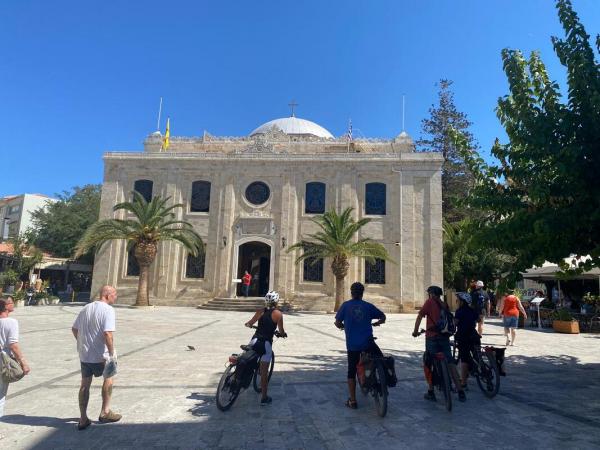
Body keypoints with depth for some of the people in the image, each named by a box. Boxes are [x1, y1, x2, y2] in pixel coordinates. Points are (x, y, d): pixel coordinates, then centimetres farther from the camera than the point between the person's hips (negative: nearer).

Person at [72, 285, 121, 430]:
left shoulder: (86, 308, 7)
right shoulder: (108, 310, -17)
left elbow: (74, 329, 14)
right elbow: (107, 333, -26)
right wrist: (112, 353, -19)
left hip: (84, 354, 6)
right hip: (100, 355, -6)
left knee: (85, 384, 15)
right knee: (109, 379, 17)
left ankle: (83, 419, 20)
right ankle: (105, 413, 24)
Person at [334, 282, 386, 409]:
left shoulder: (345, 305, 0)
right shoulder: (368, 306, 2)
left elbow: (337, 323, 0)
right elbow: (383, 317, 11)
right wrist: (375, 323, 29)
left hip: (352, 345, 0)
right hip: (368, 343, 0)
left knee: (351, 372, 11)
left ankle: (352, 401, 13)